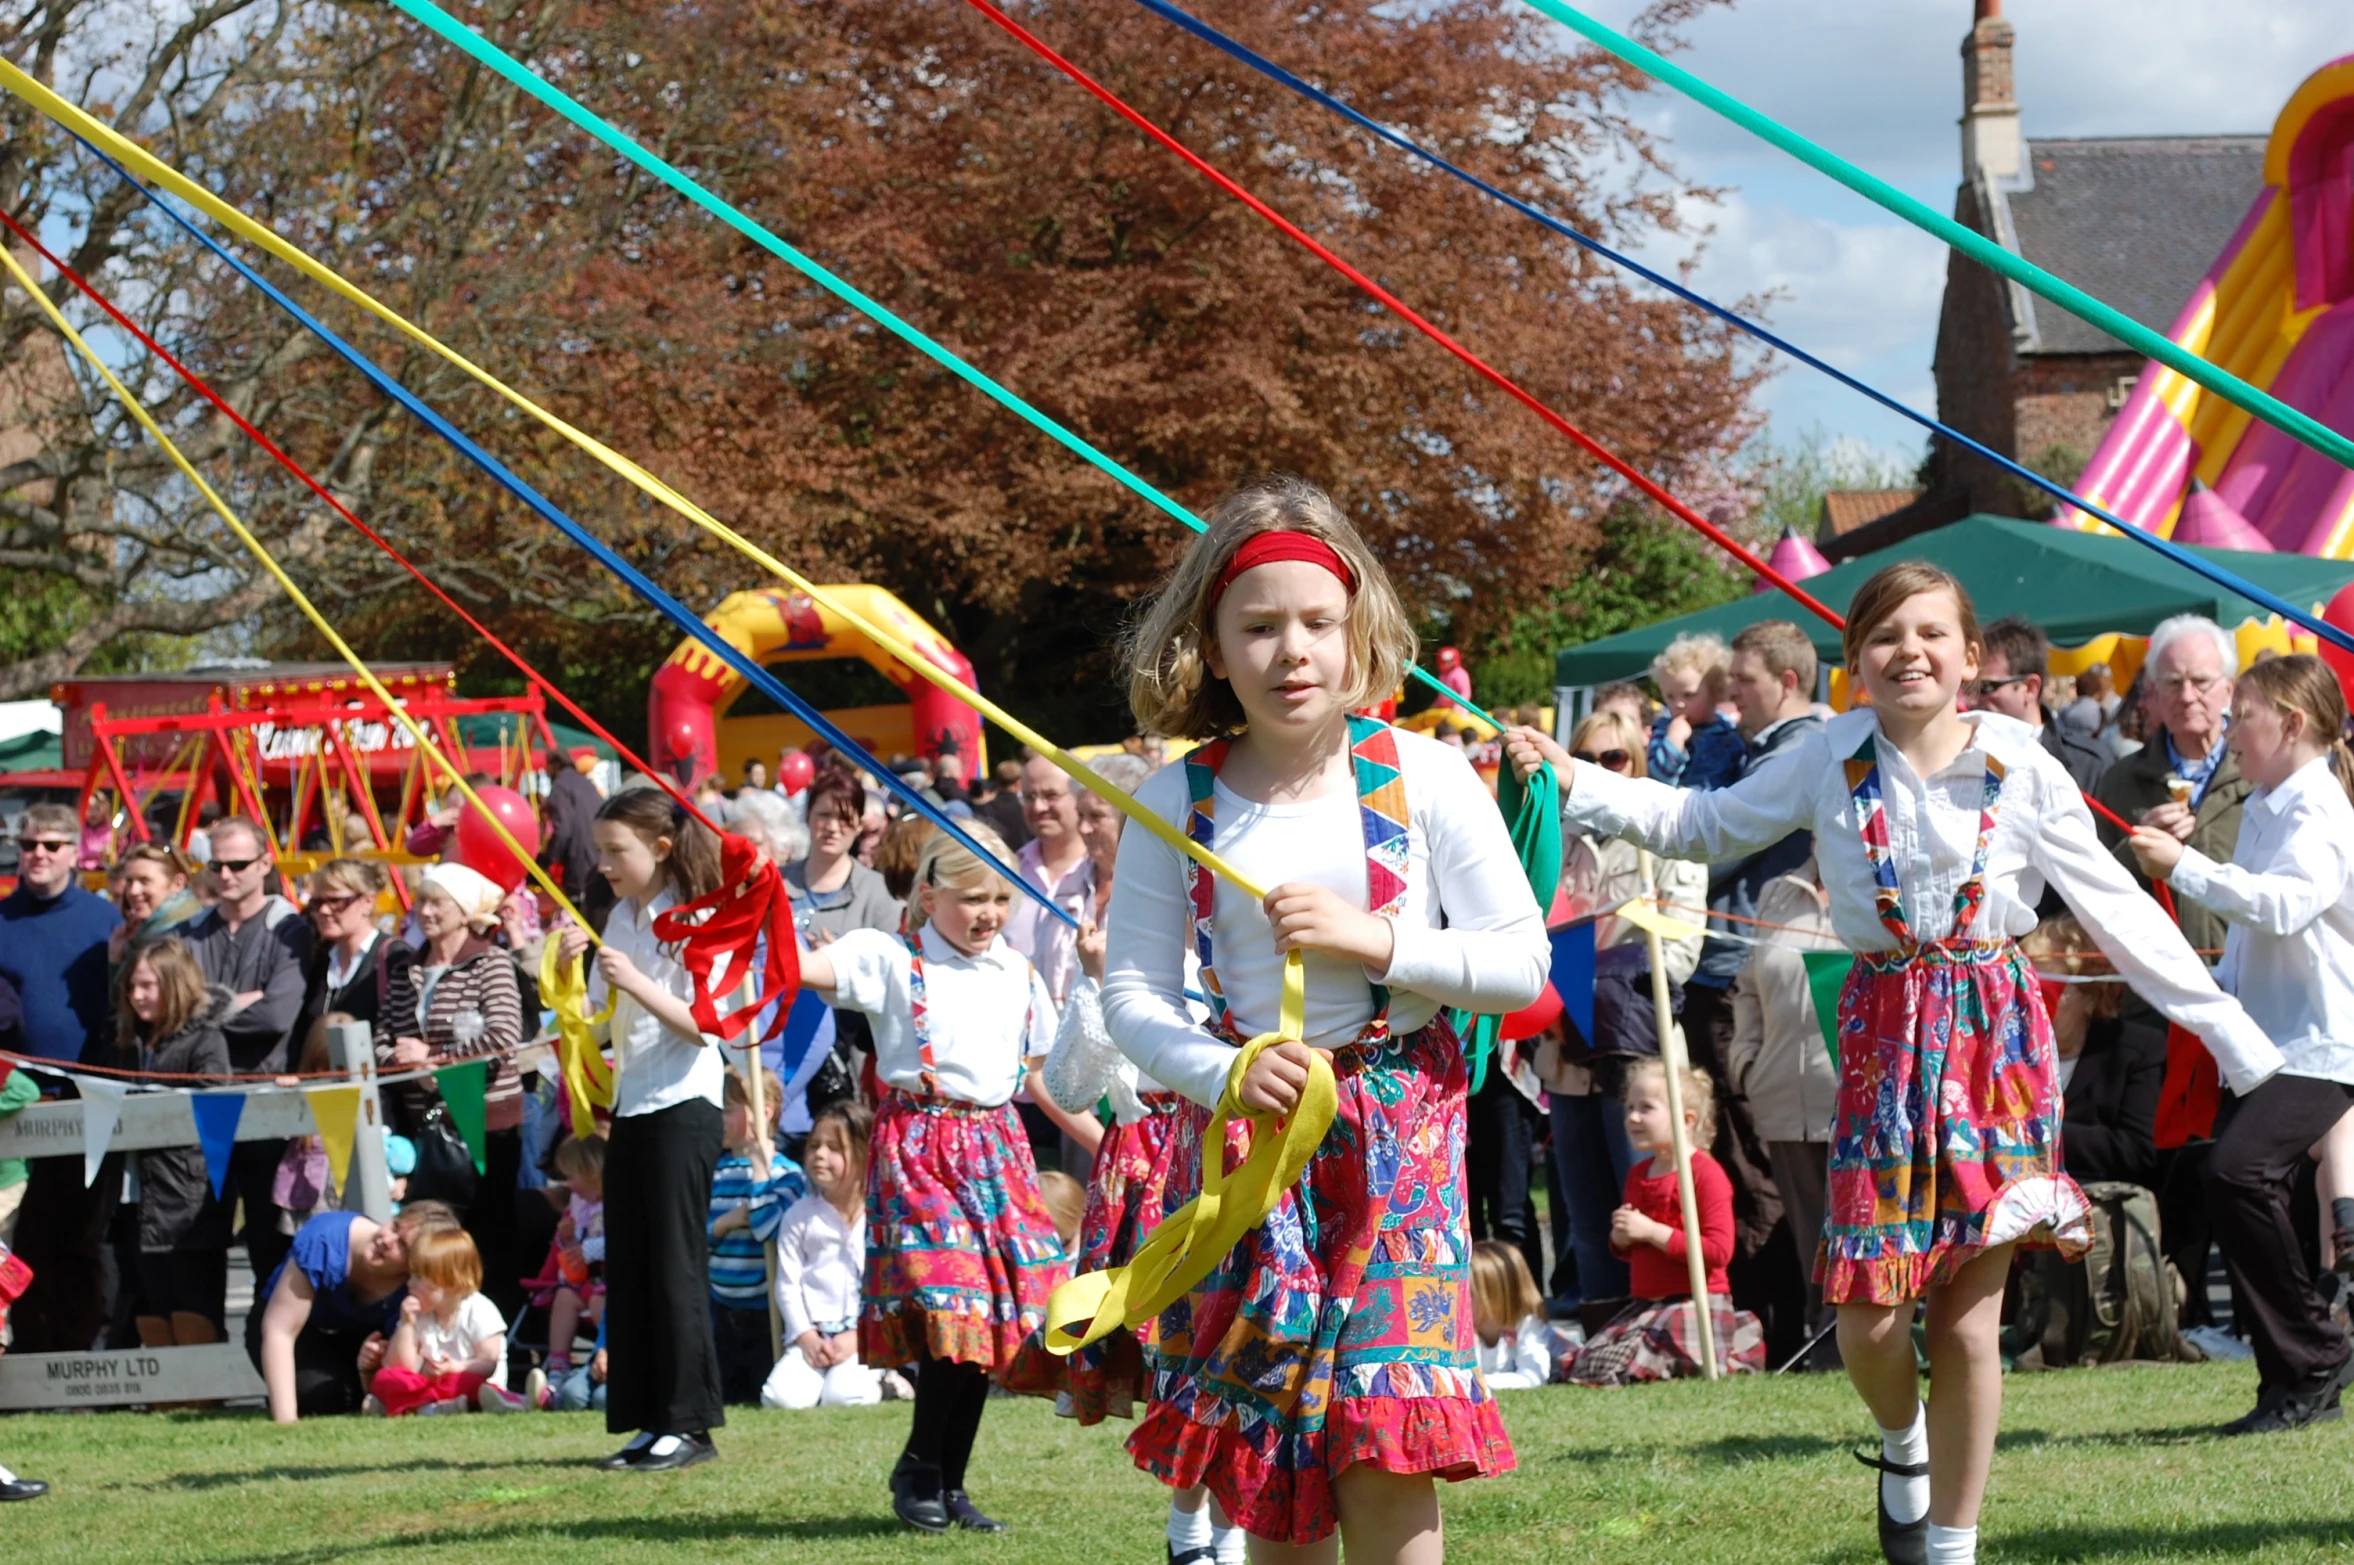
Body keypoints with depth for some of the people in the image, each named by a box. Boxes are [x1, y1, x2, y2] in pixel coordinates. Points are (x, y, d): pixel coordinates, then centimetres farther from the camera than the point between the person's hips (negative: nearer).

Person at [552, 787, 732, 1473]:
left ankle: (690, 1423, -3)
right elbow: (593, 1023, 14)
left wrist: (637, 984, -24)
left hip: (683, 1105, -8)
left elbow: (702, 1024, -15)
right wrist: (568, 967, -3)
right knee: (629, 1265, 7)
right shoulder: (620, 920, 13)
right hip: (631, 1104, 8)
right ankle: (650, 1422, 11)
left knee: (675, 1262, -7)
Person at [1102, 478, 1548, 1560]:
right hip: (1245, 1121, 2)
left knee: (1384, 1455, -10)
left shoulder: (1421, 777, -5)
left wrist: (1376, 941, -16)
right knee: (1263, 1471, 4)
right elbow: (1131, 990, -1)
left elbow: (1523, 962, -3)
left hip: (1399, 1129, -2)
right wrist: (1225, 1074, -19)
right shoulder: (1177, 801, -1)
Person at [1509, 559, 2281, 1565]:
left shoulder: (2020, 769, -3)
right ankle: (1902, 1442, 30)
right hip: (1885, 1031, 1)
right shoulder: (1831, 760, 1)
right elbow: (1704, 824, 14)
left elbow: (2117, 910, 2)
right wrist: (1575, 784, 5)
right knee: (1868, 1318, -5)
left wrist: (2232, 1034, 1)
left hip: (1995, 1031, -1)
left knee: (1968, 1320, 1)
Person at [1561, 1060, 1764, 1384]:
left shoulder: (1706, 1174, -11)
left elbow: (1719, 1250, -20)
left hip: (1695, 1304, -9)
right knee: (1586, 1366, -2)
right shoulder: (1638, 1175, 14)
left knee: (1618, 1369, -27)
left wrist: (1651, 1231, -19)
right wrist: (1620, 1237, 2)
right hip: (1646, 1304, 9)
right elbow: (1629, 1250, 28)